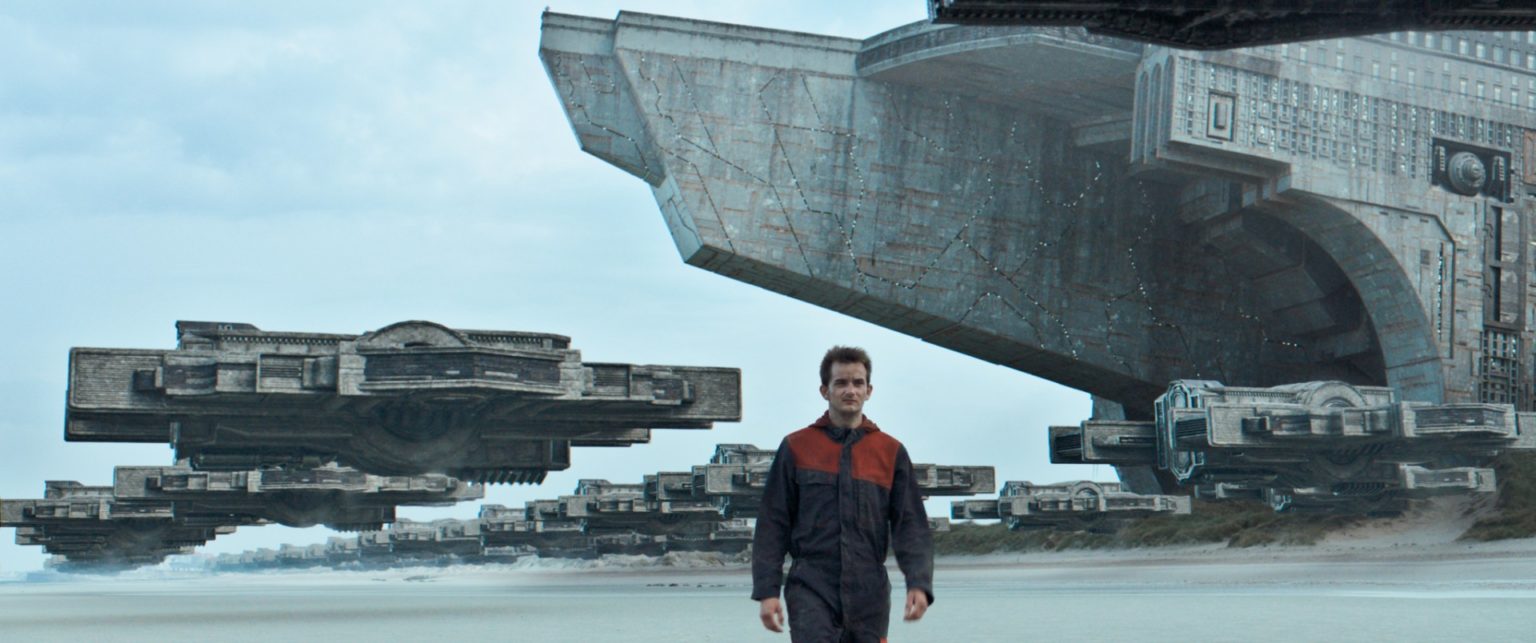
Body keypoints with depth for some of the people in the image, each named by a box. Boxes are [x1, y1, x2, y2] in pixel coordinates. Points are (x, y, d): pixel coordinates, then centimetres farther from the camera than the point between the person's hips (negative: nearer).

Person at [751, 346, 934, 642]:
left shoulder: (891, 452, 8)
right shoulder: (796, 448, 4)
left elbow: (910, 525, 5)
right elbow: (772, 526, 3)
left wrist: (918, 583, -10)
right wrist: (766, 590, -5)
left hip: (869, 595, 2)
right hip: (811, 588, -2)